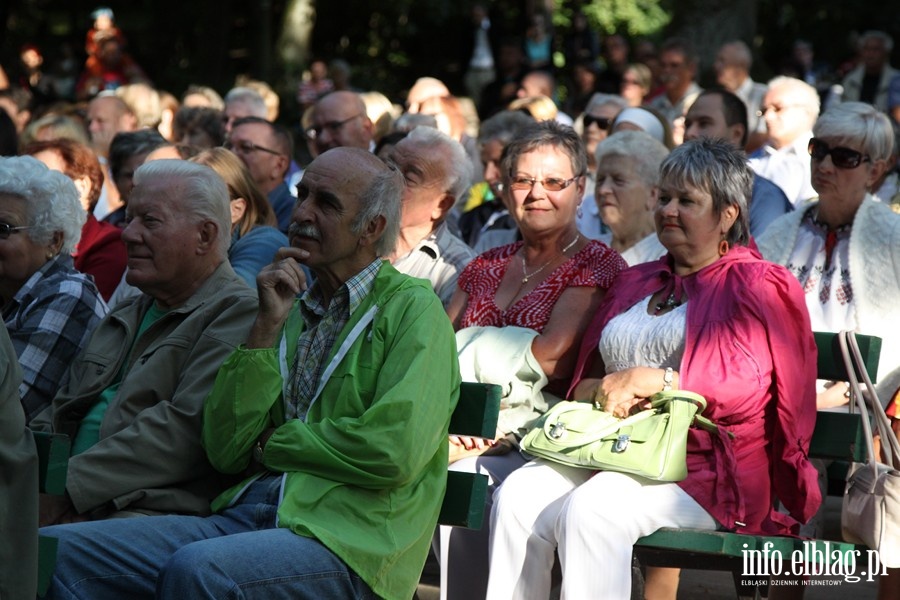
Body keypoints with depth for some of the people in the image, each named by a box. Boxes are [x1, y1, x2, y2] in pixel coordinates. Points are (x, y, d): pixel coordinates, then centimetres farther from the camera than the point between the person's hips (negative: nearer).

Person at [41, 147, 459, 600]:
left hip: (343, 540, -6)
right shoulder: (292, 310, 21)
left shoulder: (412, 308, 3)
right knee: (56, 550, -13)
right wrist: (267, 327, 3)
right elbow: (226, 450, 11)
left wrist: (273, 444, 1)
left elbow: (394, 451, -13)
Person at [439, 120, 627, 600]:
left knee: (467, 479, -35)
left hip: (539, 426, -5)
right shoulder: (487, 267, 23)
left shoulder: (597, 265, 5)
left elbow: (551, 355, -8)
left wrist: (469, 358, -6)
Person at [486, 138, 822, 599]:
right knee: (517, 496, -24)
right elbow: (582, 379, 22)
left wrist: (651, 380, -12)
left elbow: (748, 386, -10)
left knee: (591, 509, -34)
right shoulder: (634, 282, 26)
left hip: (705, 465, -6)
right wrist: (605, 389, -2)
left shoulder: (755, 285, 5)